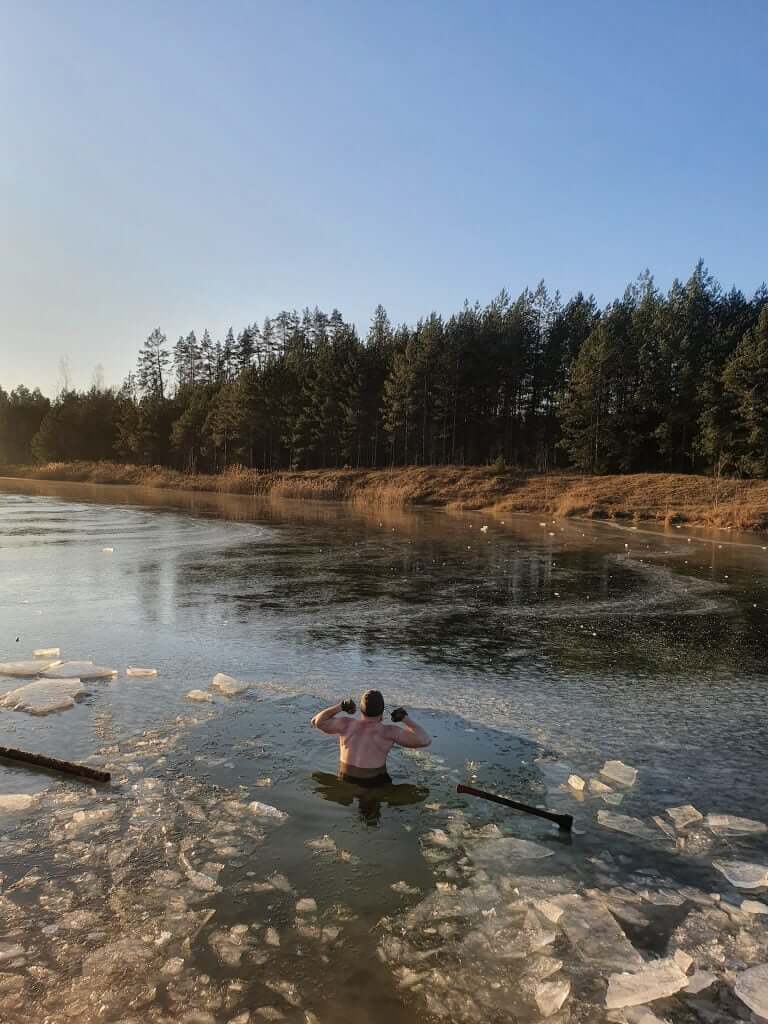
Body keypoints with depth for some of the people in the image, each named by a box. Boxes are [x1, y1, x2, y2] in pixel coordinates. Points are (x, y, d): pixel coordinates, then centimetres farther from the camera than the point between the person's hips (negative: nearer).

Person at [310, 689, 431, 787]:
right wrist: (405, 718, -4)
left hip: (346, 783, 4)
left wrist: (339, 707, 11)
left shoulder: (346, 725, -5)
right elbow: (425, 740, -13)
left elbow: (316, 721, 10)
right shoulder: (389, 732, -14)